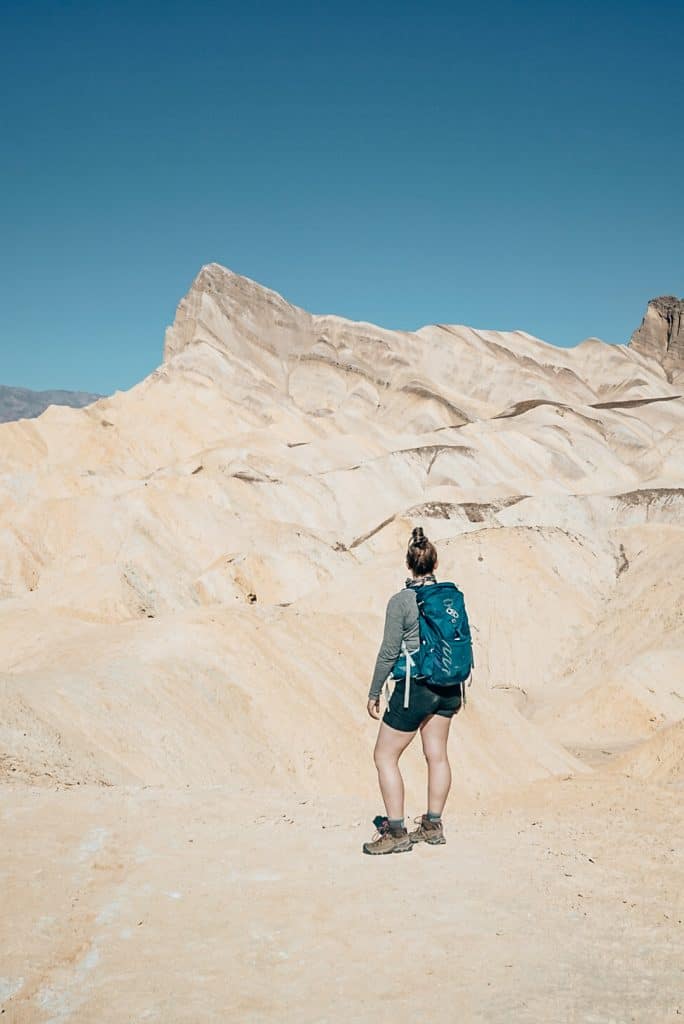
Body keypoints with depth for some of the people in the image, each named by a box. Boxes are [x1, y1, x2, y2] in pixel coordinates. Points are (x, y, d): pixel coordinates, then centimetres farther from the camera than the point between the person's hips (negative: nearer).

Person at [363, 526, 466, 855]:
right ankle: (433, 826, 25)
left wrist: (374, 693, 0)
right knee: (437, 755, 16)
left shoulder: (401, 601, -14)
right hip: (447, 686, 7)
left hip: (415, 687, -6)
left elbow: (389, 652, -12)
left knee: (385, 756, 4)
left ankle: (396, 833, 3)